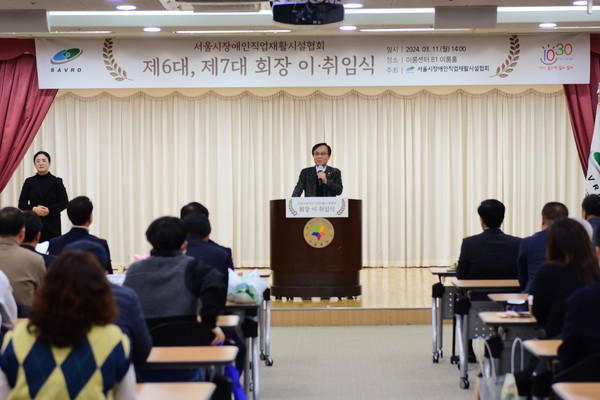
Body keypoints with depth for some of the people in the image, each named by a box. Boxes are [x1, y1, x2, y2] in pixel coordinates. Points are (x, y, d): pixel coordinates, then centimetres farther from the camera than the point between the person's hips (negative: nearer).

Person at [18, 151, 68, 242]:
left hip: (52, 224, -1)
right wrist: (33, 209, -11)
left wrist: (50, 210, -13)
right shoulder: (29, 182, 8)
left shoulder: (56, 181, 4)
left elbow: (64, 202, 3)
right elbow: (21, 203, 8)